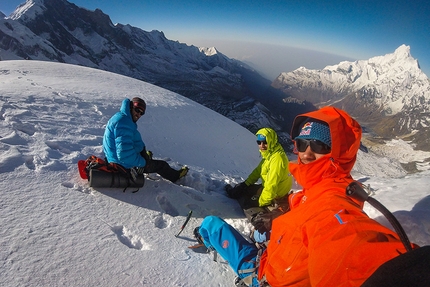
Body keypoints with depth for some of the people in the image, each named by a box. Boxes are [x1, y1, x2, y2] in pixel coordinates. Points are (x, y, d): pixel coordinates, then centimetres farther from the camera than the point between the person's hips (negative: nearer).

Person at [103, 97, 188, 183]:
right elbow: (124, 155, -35)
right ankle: (176, 176, 33)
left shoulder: (120, 117, 4)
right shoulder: (123, 124, -29)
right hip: (125, 165, -10)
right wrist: (142, 162, -20)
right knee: (161, 165, 7)